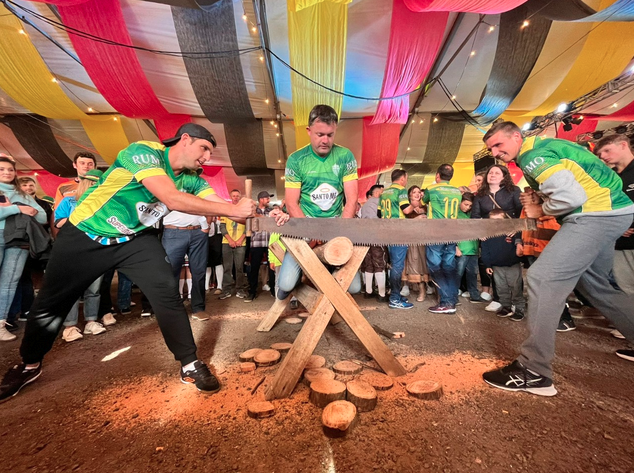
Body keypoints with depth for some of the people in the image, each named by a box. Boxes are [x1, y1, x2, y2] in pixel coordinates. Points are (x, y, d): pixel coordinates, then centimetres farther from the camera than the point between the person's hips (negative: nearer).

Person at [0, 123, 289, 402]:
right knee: (50, 302, 13)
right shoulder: (143, 152, -25)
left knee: (167, 292, -15)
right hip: (84, 235, -3)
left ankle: (190, 365, -4)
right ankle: (29, 365, 41)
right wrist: (233, 210, -40)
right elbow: (173, 199, -40)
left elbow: (219, 204, -15)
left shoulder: (191, 178, -7)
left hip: (133, 239, 3)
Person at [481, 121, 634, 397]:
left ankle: (533, 372, -15)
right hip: (608, 212, 11)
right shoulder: (540, 151, 16)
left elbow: (571, 195, -25)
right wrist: (538, 197, 4)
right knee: (592, 283, 21)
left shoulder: (533, 155, -15)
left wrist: (540, 211, -8)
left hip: (597, 214, -11)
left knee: (542, 278, -20)